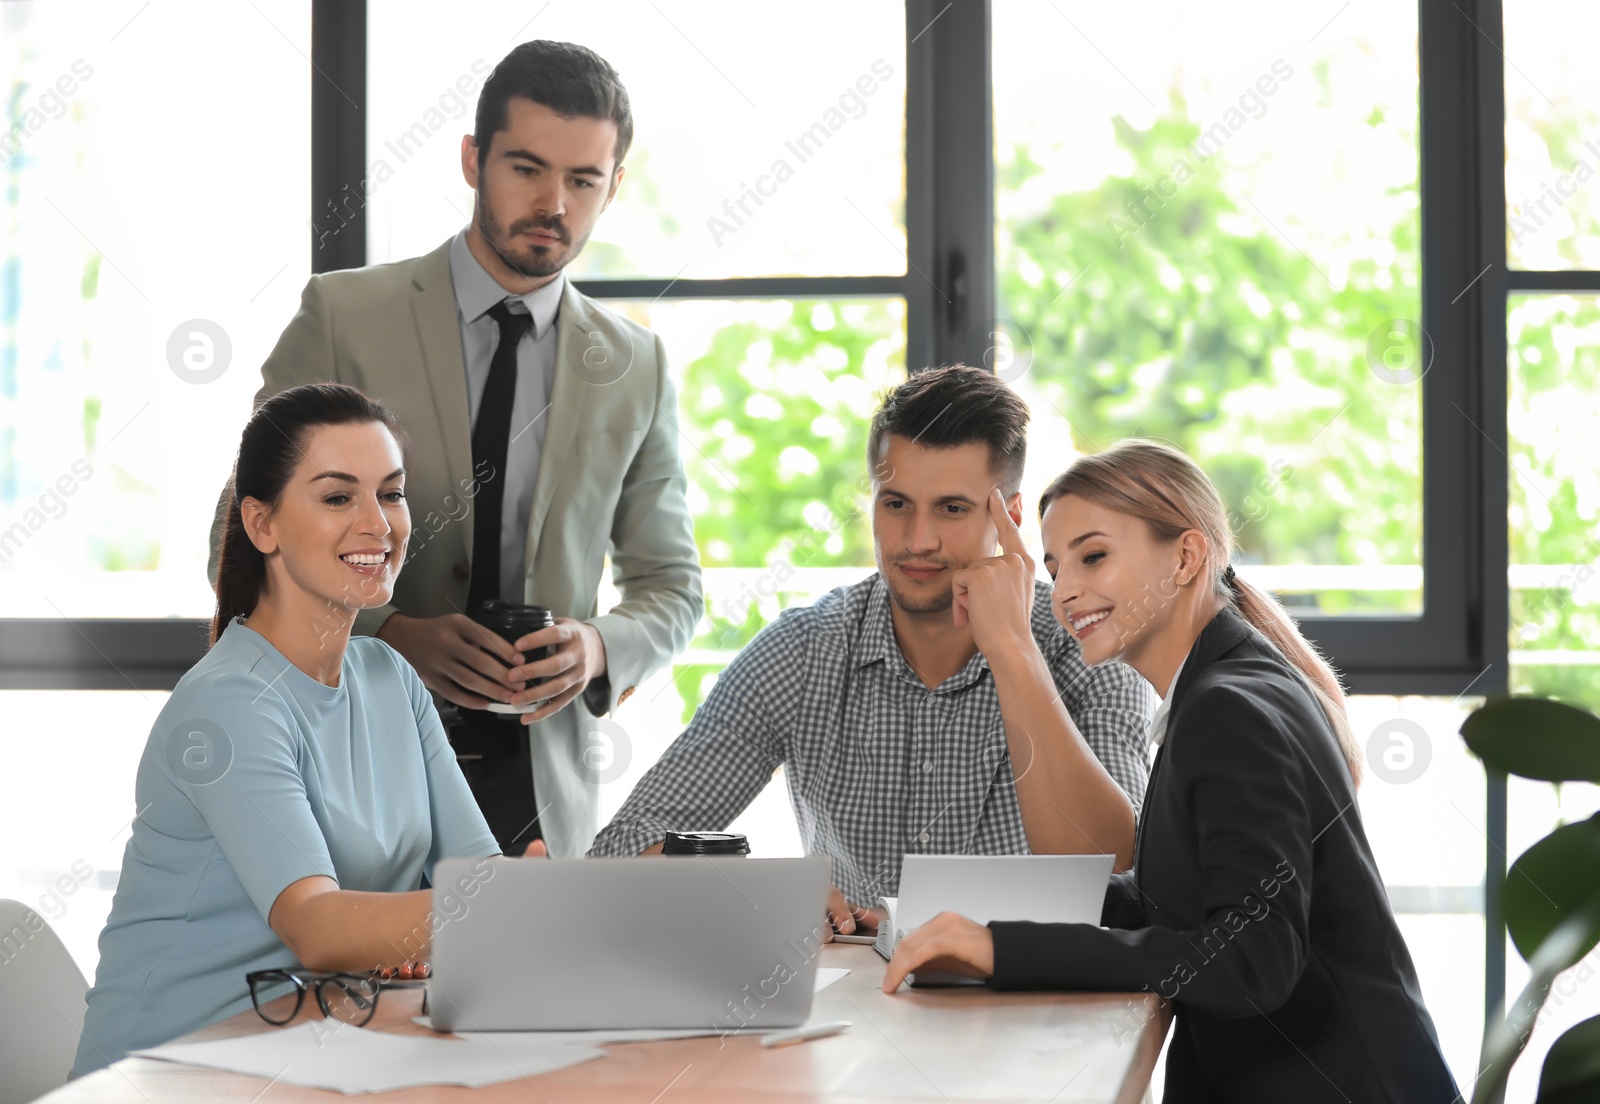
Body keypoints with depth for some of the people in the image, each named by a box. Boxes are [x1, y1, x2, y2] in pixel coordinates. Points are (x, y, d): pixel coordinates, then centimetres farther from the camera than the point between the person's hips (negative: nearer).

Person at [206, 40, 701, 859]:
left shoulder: (637, 368, 7)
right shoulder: (343, 317, -1)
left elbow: (670, 587, 14)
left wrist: (599, 647, -9)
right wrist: (390, 633, -18)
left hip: (541, 787, 2)